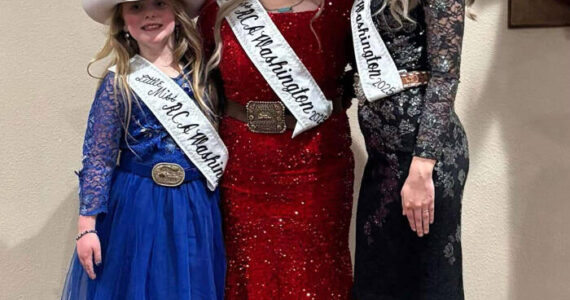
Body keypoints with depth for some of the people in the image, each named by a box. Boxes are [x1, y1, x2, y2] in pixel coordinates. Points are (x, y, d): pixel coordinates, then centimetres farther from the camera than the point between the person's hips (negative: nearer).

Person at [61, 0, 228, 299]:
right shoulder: (118, 84, -8)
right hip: (138, 209, -3)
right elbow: (97, 159, -7)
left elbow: (221, 131, 10)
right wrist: (87, 225, -9)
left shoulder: (200, 72, 0)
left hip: (197, 207, 3)